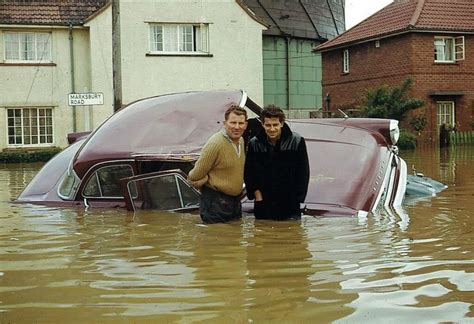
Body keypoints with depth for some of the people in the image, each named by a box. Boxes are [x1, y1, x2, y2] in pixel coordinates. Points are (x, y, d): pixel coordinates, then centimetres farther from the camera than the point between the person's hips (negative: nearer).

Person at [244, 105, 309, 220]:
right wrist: (256, 193, 0)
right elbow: (248, 173, 10)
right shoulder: (254, 143, 1)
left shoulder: (297, 141, -5)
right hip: (263, 207, 2)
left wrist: (297, 197, -4)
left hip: (290, 206, -2)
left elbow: (303, 173, 1)